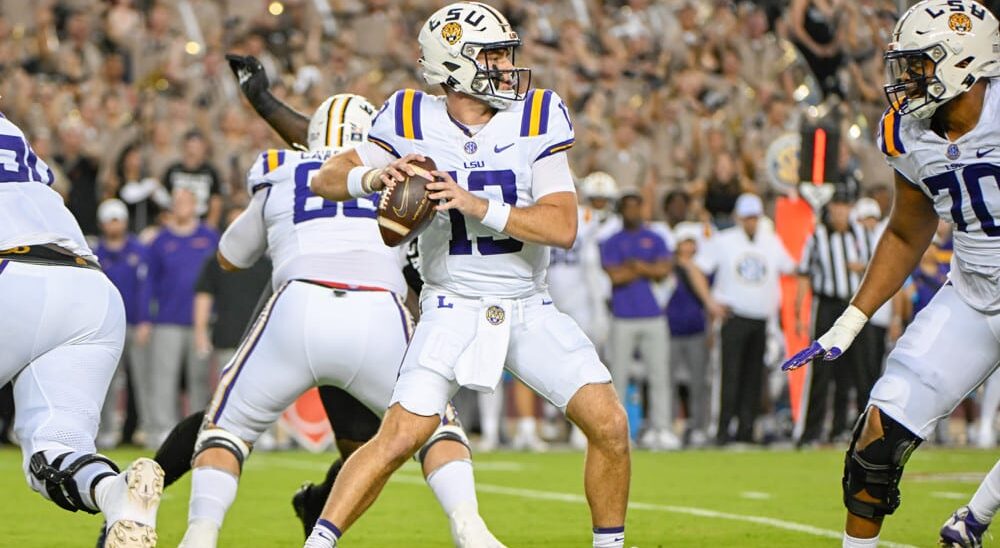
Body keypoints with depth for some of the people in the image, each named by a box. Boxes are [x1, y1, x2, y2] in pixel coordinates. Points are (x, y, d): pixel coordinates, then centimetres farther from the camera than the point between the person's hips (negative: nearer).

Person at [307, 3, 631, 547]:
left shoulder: (536, 118, -7)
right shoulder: (414, 120, -6)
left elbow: (562, 226, -15)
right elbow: (324, 180, -4)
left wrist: (478, 206, -27)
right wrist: (373, 177, -26)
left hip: (530, 310, 2)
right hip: (452, 311, -2)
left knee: (610, 426, -8)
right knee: (399, 438, -15)